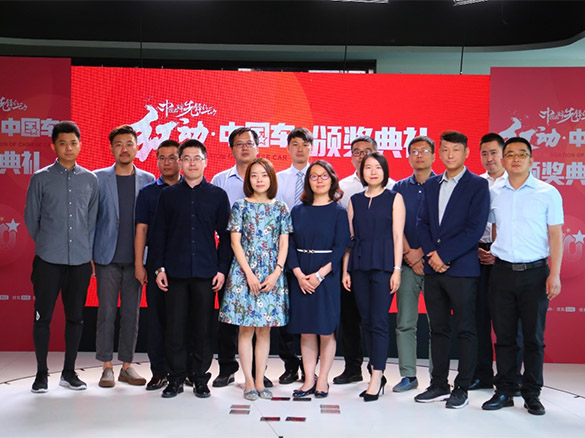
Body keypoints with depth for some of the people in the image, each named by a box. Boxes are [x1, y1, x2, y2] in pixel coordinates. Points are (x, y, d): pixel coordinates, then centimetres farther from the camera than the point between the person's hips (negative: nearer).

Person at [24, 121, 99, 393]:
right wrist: (45, 244, 11)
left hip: (80, 261, 2)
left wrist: (86, 250, 10)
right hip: (48, 260, -2)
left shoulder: (90, 180, 8)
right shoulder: (41, 178, 1)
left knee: (75, 317, 8)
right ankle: (41, 374, 15)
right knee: (42, 317, 2)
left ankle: (69, 372, 20)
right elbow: (31, 218, 7)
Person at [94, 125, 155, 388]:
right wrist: (89, 254, -1)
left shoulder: (148, 180, 6)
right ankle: (107, 367, 12)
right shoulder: (98, 178, 3)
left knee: (132, 312, 6)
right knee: (106, 311, 2)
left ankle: (127, 366, 16)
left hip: (135, 258, 1)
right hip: (107, 257, -1)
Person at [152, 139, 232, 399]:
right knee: (175, 327, 3)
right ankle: (176, 379, 14)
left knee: (204, 327, 4)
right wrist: (159, 267, 0)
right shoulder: (168, 195, 8)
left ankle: (200, 379, 15)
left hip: (206, 272, 0)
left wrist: (222, 269, -1)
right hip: (175, 271, 1)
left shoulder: (218, 195, 7)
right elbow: (158, 233, 8)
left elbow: (225, 235, 6)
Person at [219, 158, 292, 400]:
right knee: (246, 328, 1)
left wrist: (276, 273, -7)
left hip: (272, 275, 2)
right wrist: (249, 274, -10)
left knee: (264, 330, 5)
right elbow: (235, 242, -2)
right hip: (244, 272, -2)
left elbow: (284, 245, 5)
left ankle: (260, 381, 12)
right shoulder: (241, 206, 2)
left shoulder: (281, 208, 8)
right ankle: (249, 381, 8)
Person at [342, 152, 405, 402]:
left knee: (379, 321, -7)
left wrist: (397, 269, -9)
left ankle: (376, 379, -3)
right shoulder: (355, 200, 13)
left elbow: (398, 236, -2)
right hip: (359, 265, 4)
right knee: (366, 321, 6)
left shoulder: (394, 198, 4)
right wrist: (345, 270, 6)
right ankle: (377, 374, 16)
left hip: (383, 264, -4)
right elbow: (349, 237, 11)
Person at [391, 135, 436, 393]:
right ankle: (408, 375, 11)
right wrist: (409, 255, -6)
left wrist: (421, 252, -10)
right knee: (405, 323, 2)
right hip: (407, 263, 3)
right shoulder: (400, 188, 12)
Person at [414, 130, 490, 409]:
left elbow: (475, 229, -11)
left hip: (462, 269, -5)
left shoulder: (478, 185, -3)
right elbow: (422, 223, 10)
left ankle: (461, 389, 10)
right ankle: (439, 385, 20)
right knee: (438, 329, 11)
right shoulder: (431, 185, 14)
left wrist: (444, 255, -13)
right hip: (433, 268, 5)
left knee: (465, 331, 2)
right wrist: (431, 255, -6)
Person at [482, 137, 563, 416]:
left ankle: (532, 395, 14)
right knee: (504, 336, 7)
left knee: (534, 337, 4)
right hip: (502, 271, 2)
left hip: (535, 272, -2)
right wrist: (492, 254, 7)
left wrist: (555, 274, -9)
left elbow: (556, 235, -2)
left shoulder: (548, 193, 1)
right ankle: (504, 392, 16)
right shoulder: (493, 194, 8)